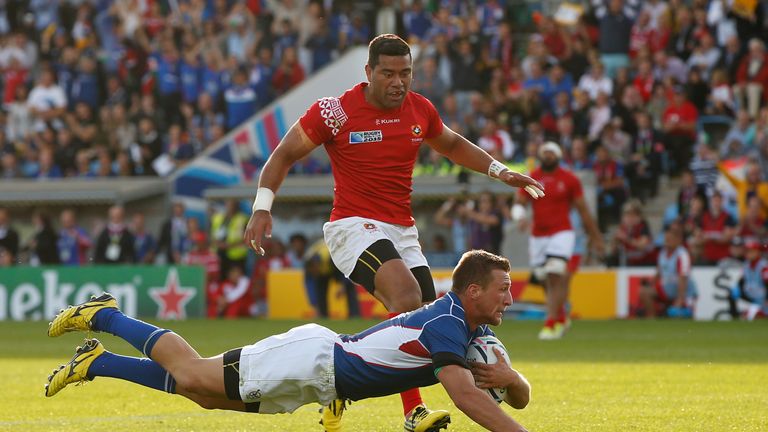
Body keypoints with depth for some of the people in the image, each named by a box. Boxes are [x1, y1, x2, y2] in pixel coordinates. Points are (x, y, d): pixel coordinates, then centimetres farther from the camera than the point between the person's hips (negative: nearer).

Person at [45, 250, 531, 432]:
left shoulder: (474, 330, 3)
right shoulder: (446, 324, -26)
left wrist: (508, 377, -16)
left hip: (323, 366, 8)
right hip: (311, 360, -8)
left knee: (202, 392, 14)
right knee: (192, 375, -2)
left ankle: (96, 363, 23)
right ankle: (103, 316, 15)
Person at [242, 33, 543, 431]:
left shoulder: (420, 109, 5)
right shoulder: (336, 111, -10)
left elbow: (451, 145, 27)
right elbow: (284, 155, -1)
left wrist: (498, 170, 18)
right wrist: (261, 208, -11)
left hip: (402, 232, 7)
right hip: (354, 228, -7)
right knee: (407, 295, -29)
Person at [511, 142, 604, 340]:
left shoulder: (569, 179, -1)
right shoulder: (531, 178, 6)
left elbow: (583, 210, 5)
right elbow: (518, 204, 6)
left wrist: (596, 237, 9)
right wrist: (520, 217, -18)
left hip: (561, 233, -4)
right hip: (537, 236, 4)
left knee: (555, 278, -17)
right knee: (546, 281, 11)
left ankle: (551, 324, -17)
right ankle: (561, 318, 33)